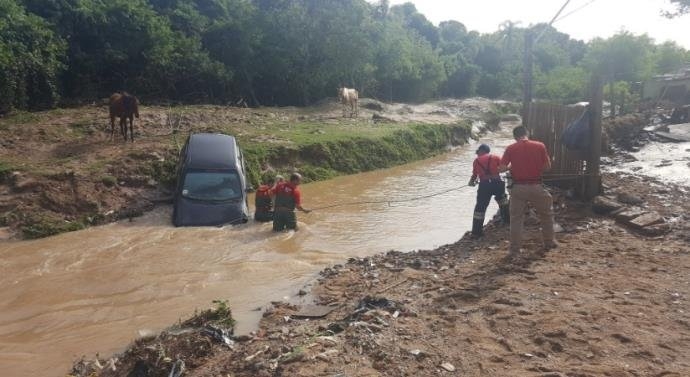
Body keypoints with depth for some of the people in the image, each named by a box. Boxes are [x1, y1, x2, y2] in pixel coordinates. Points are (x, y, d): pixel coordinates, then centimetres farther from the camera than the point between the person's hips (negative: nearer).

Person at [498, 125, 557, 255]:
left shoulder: (510, 148, -3)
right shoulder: (539, 146, -2)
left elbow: (501, 168, -7)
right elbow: (547, 167, -1)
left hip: (518, 187, 0)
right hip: (536, 186, 0)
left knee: (516, 218, 10)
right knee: (546, 214, 21)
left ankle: (515, 248, 10)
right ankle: (549, 242, 31)